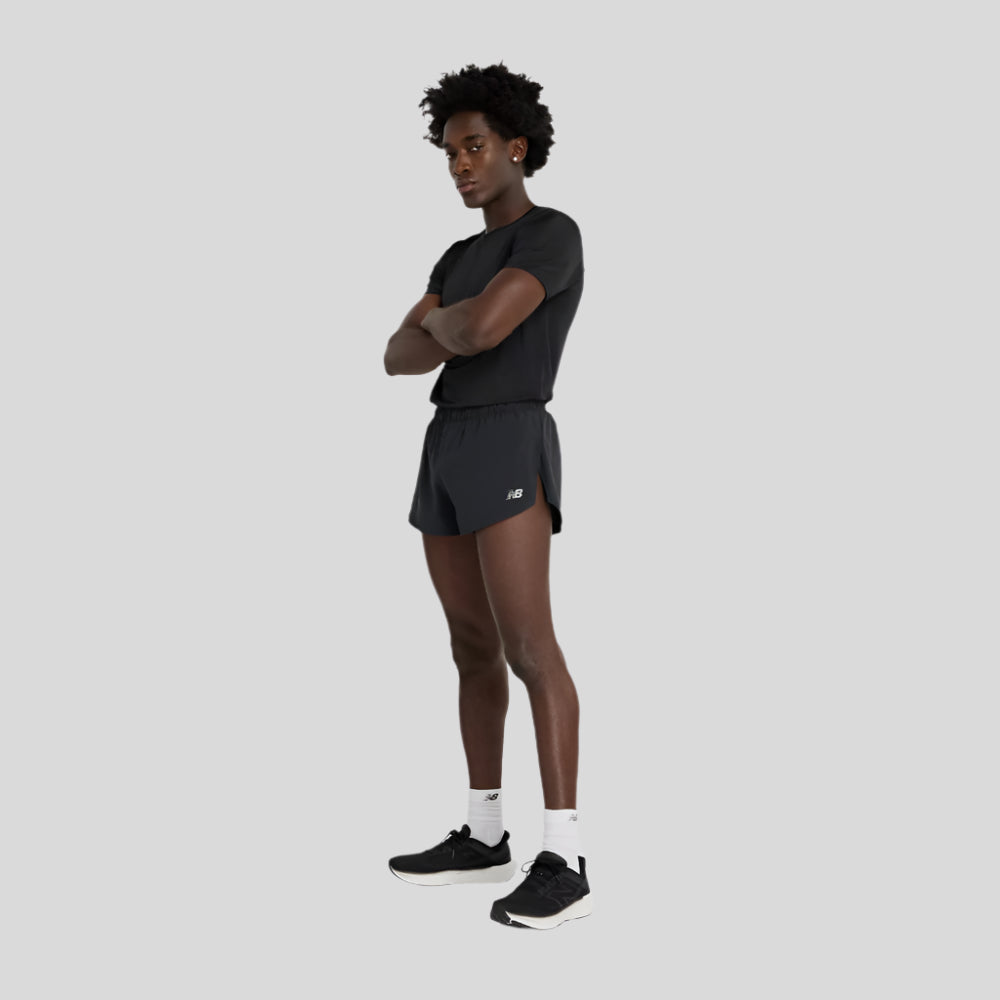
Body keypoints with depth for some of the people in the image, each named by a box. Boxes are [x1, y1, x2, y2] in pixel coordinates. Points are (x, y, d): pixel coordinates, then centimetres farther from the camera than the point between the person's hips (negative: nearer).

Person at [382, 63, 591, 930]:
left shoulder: (554, 235, -6)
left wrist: (442, 321, 3)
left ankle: (564, 863, -17)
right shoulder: (461, 261, 22)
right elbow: (399, 358, 12)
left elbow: (479, 328, -20)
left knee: (529, 648, -16)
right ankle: (484, 837, 19)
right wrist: (463, 336, -7)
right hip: (448, 455, 9)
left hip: (509, 452, -9)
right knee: (473, 649, 11)